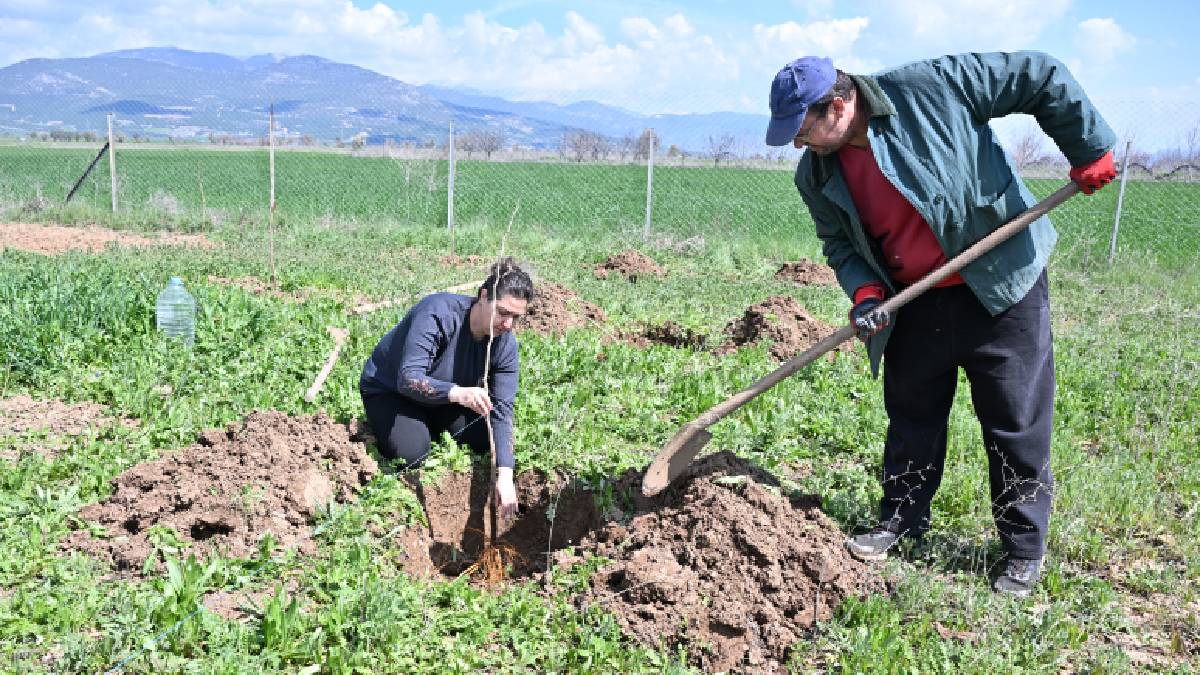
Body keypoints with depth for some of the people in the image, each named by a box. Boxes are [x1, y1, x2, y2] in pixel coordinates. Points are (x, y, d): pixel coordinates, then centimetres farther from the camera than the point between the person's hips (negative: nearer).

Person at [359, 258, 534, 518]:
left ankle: (427, 428, 12)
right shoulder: (437, 313, -35)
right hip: (388, 389, -5)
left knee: (485, 438, -13)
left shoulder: (505, 344, -17)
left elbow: (502, 409, -19)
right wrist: (456, 392, -59)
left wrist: (505, 475, -29)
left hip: (444, 397, 5)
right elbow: (408, 378, -40)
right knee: (412, 451, -28)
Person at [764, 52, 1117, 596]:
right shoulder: (817, 176, -4)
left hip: (1001, 285, -5)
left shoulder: (928, 88, -21)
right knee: (911, 415, 15)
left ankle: (1024, 550, 19)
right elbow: (838, 243, 5)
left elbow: (1041, 77, -14)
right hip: (914, 304, 5)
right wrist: (864, 292, -14)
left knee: (1017, 422, 3)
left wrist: (1089, 149, -12)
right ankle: (900, 521, 35)